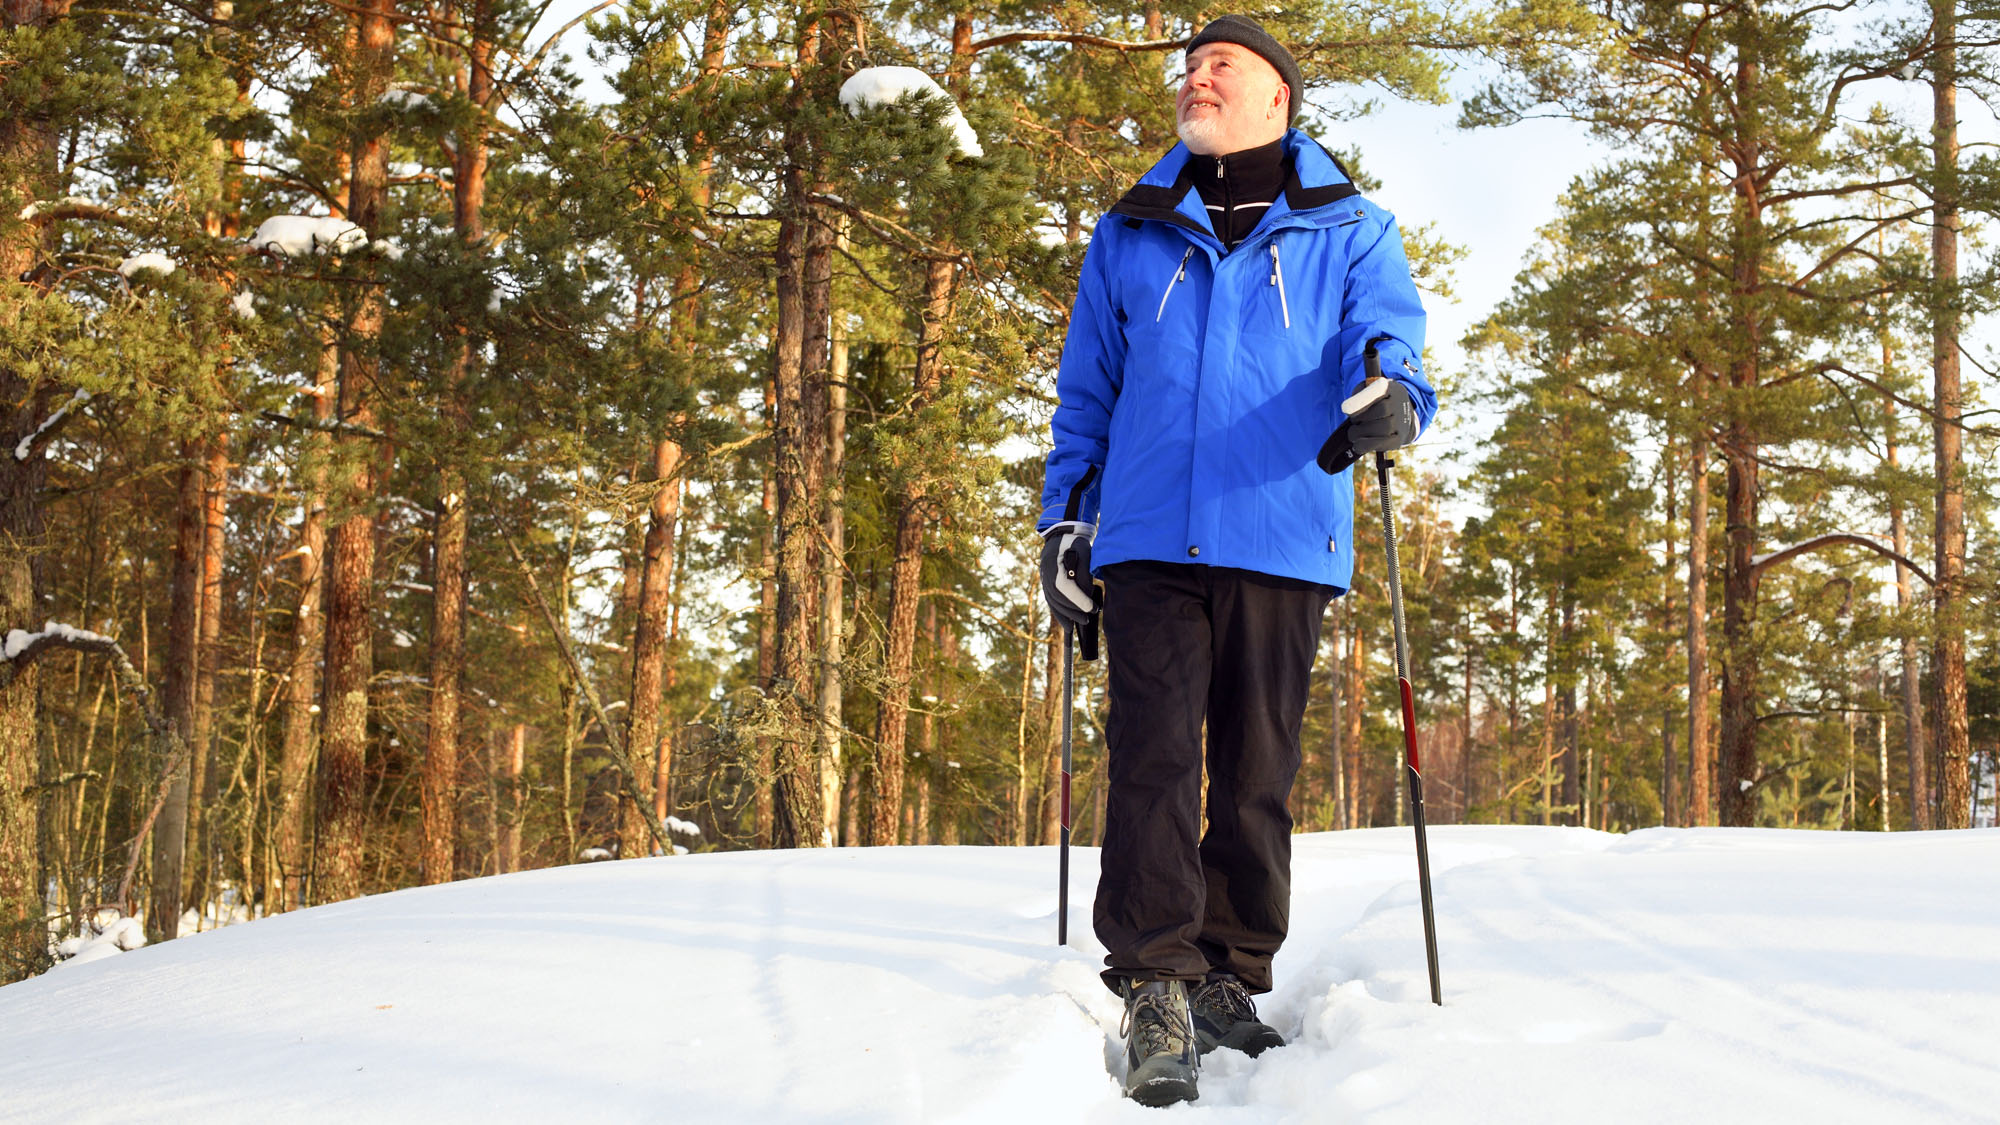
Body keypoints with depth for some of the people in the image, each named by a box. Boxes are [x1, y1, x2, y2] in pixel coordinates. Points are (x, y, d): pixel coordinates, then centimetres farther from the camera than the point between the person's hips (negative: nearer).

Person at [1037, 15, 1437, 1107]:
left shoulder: (1347, 231, 13)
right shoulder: (1129, 235, 19)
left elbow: (1388, 334, -1)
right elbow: (1086, 388, 21)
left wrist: (1393, 396, -25)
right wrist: (1065, 516, 12)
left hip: (1281, 540, 0)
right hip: (1150, 539, 1)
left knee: (1257, 773, 4)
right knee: (1154, 759, -9)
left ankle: (1230, 978, 15)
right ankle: (1155, 990, -8)